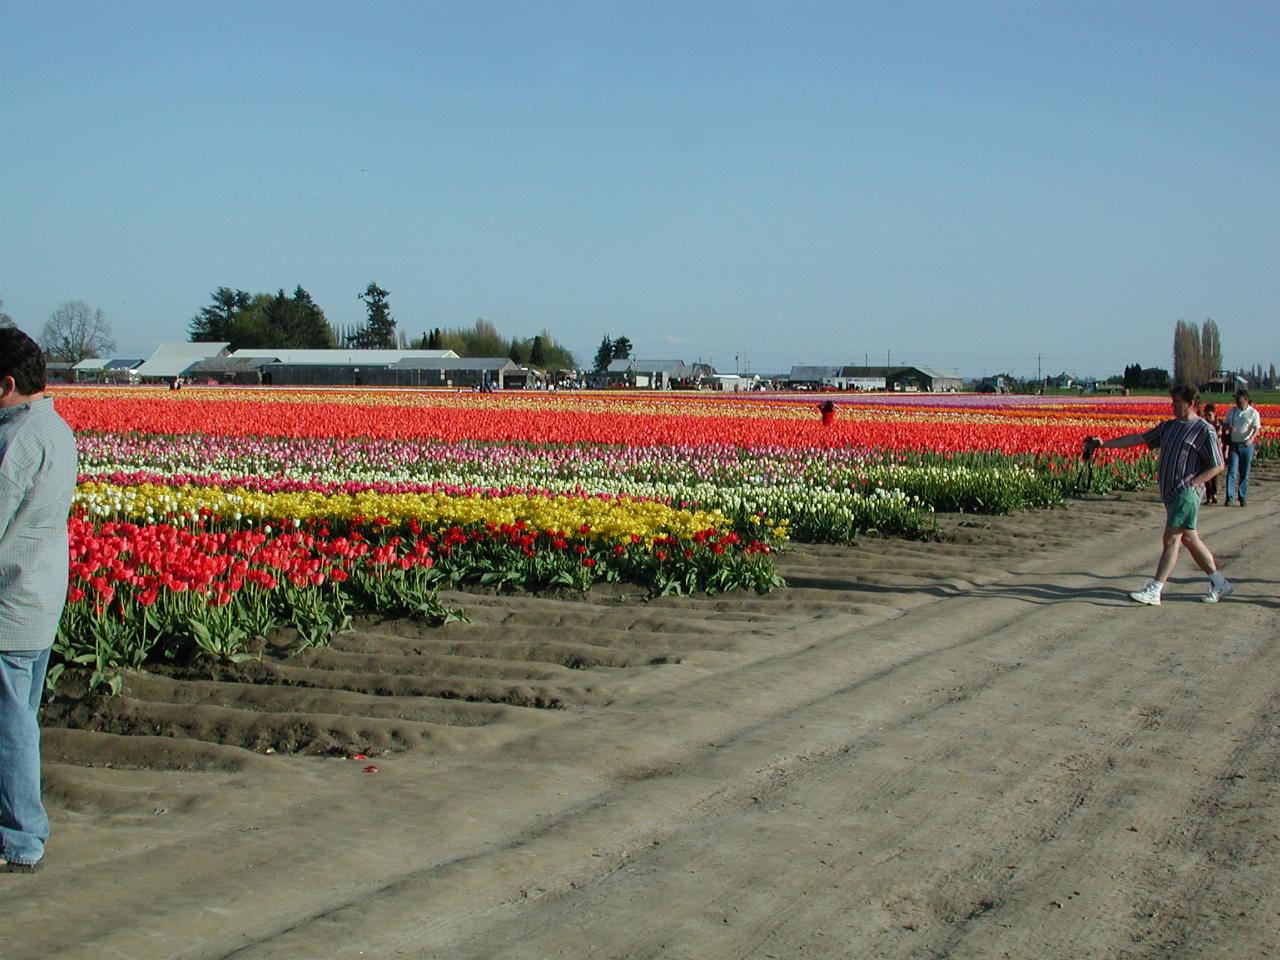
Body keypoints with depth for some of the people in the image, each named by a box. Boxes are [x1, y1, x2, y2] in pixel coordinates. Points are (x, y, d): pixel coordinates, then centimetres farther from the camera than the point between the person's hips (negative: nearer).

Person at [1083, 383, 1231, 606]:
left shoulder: (1204, 431, -7)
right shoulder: (1169, 427, 15)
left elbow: (1217, 466, -6)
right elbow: (1139, 438, 13)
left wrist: (1193, 483, -15)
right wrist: (1104, 444, 7)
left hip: (1186, 493, -8)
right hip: (1170, 493, 8)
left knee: (1171, 539, -9)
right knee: (1189, 539, 12)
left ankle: (1154, 591, -10)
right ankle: (1220, 583, 23)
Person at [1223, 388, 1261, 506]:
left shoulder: (1253, 413, -5)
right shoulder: (1231, 411, 7)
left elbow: (1256, 428, -13)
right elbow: (1226, 424, 17)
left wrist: (1251, 439, -33)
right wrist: (1229, 427, -9)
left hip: (1247, 446, -2)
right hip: (1234, 445, 2)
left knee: (1244, 473, 5)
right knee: (1232, 471, -9)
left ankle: (1242, 497, 16)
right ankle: (1229, 497, -13)